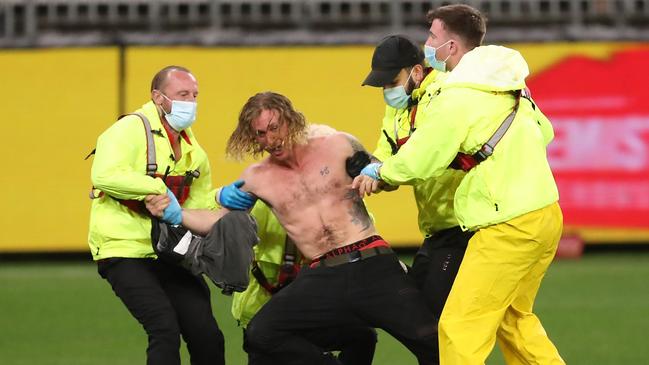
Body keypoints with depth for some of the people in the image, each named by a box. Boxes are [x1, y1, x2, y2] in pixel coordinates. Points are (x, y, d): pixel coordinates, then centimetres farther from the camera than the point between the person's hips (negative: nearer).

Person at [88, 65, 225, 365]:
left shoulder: (193, 152, 14)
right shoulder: (132, 129, -11)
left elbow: (199, 206, 18)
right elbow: (106, 175, -27)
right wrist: (158, 189, -30)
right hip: (125, 252, -7)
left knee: (207, 338, 1)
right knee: (165, 329, -22)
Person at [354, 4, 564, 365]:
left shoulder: (458, 98, -14)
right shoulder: (509, 82, 11)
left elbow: (417, 163, -11)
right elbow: (544, 131, 24)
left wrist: (377, 172, 7)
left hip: (508, 227, -9)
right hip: (547, 214, 9)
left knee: (460, 327, -5)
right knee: (514, 318, 23)